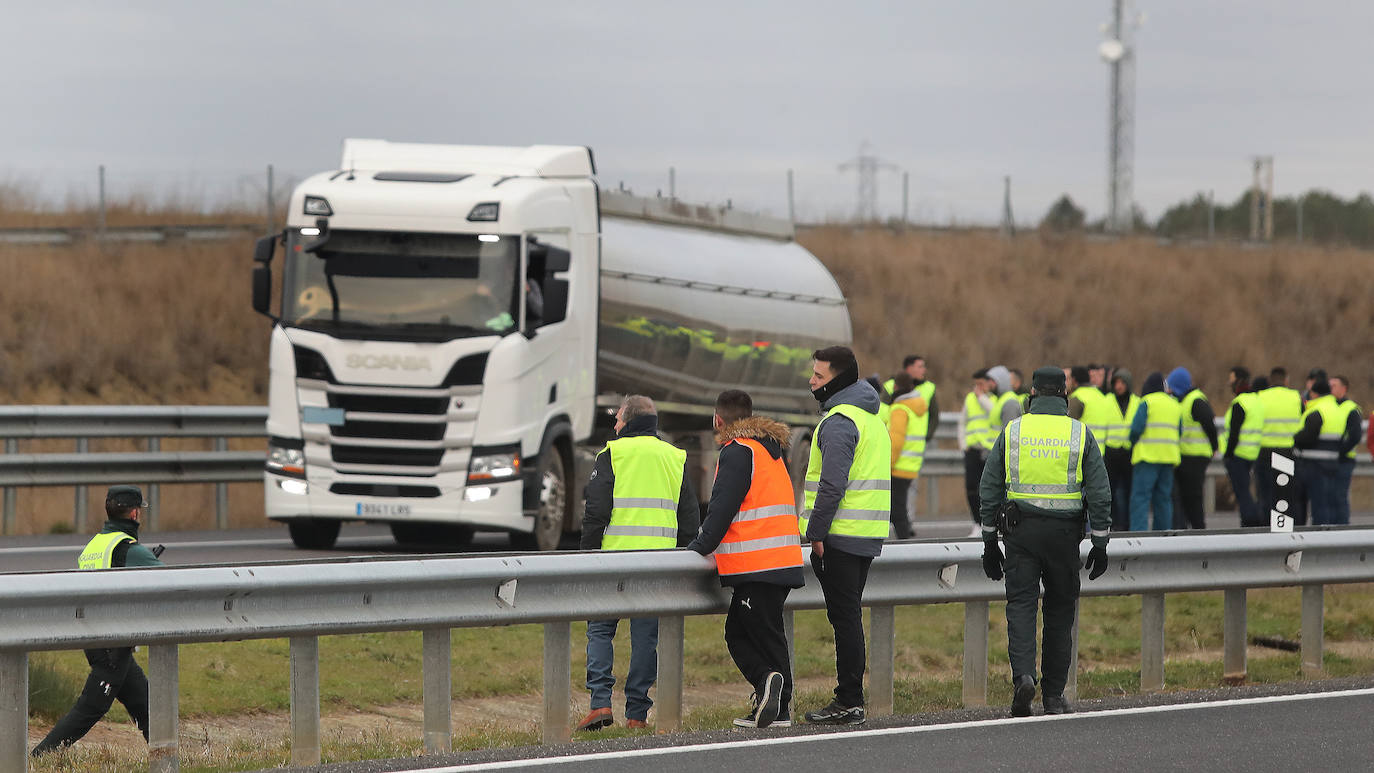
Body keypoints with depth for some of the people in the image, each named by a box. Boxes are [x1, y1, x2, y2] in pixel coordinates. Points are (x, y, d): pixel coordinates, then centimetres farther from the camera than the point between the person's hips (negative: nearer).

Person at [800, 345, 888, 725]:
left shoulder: (839, 421, -14)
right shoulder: (872, 417, 17)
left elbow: (832, 484, -21)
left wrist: (816, 532, -17)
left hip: (840, 536, -10)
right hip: (868, 536, 10)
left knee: (844, 617, -7)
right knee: (849, 616, 14)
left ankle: (849, 701, -7)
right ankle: (851, 697, 17)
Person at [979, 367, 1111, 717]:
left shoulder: (1011, 432, 3)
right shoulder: (1080, 434, 2)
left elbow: (989, 490, 5)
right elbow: (1100, 494, 0)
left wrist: (989, 542, 11)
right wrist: (1100, 544, 6)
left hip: (1021, 530, 0)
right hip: (1064, 532, 0)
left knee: (1021, 605, -1)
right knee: (1060, 611, 9)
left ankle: (1023, 675, -24)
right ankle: (1053, 695, 11)